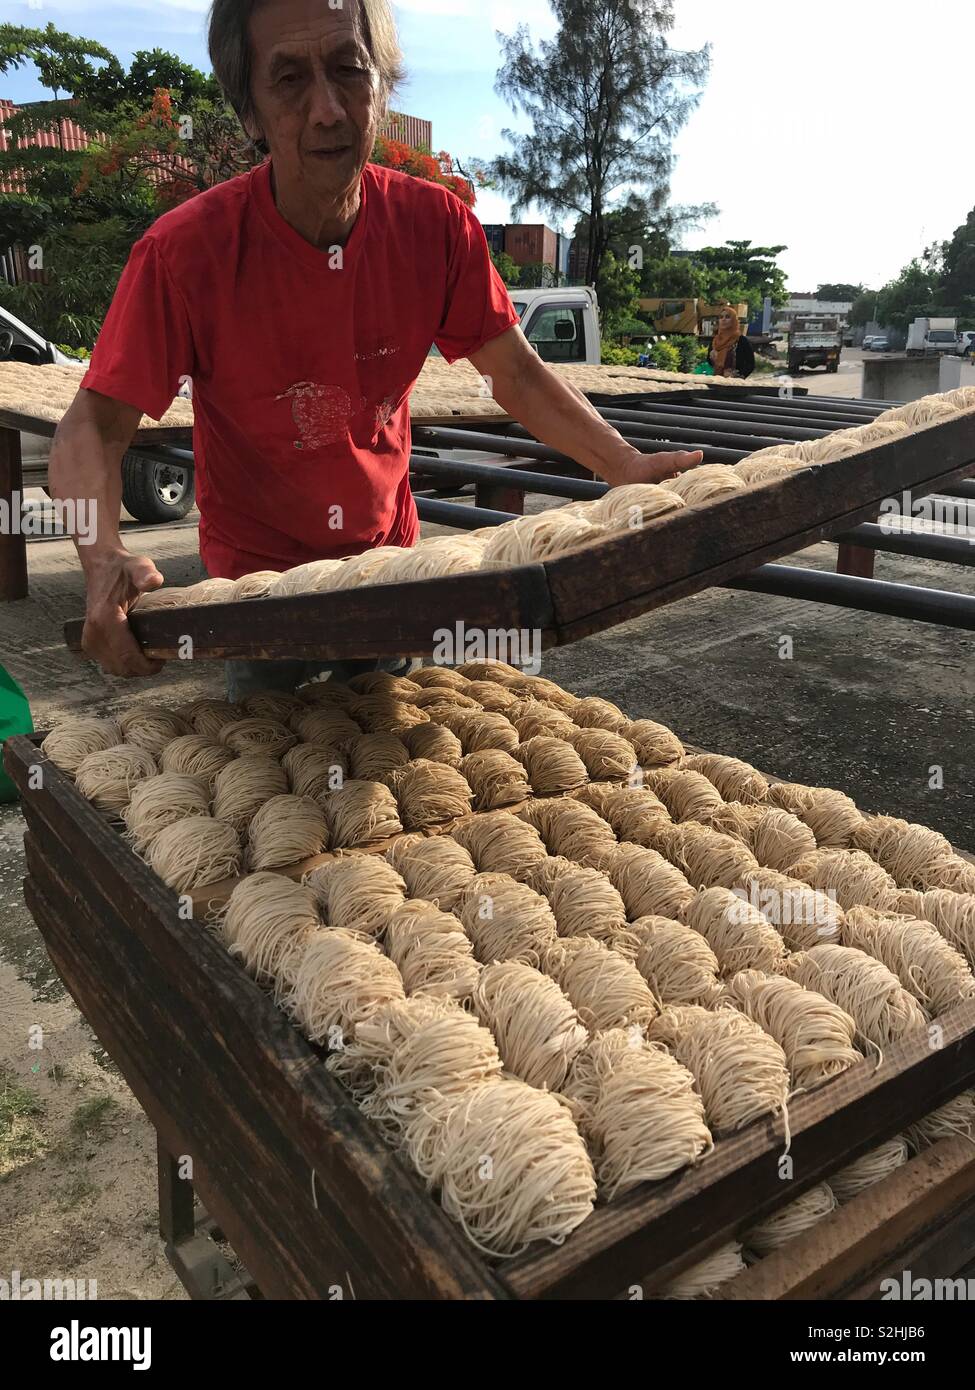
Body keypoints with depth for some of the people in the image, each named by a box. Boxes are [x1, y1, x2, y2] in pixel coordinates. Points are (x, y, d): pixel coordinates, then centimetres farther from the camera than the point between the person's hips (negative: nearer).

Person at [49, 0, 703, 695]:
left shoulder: (436, 224, -15)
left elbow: (518, 375, -8)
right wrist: (107, 558, -43)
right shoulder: (186, 251, -24)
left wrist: (626, 465, -24)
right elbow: (95, 425, -23)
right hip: (256, 566, -3)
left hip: (387, 551, 3)